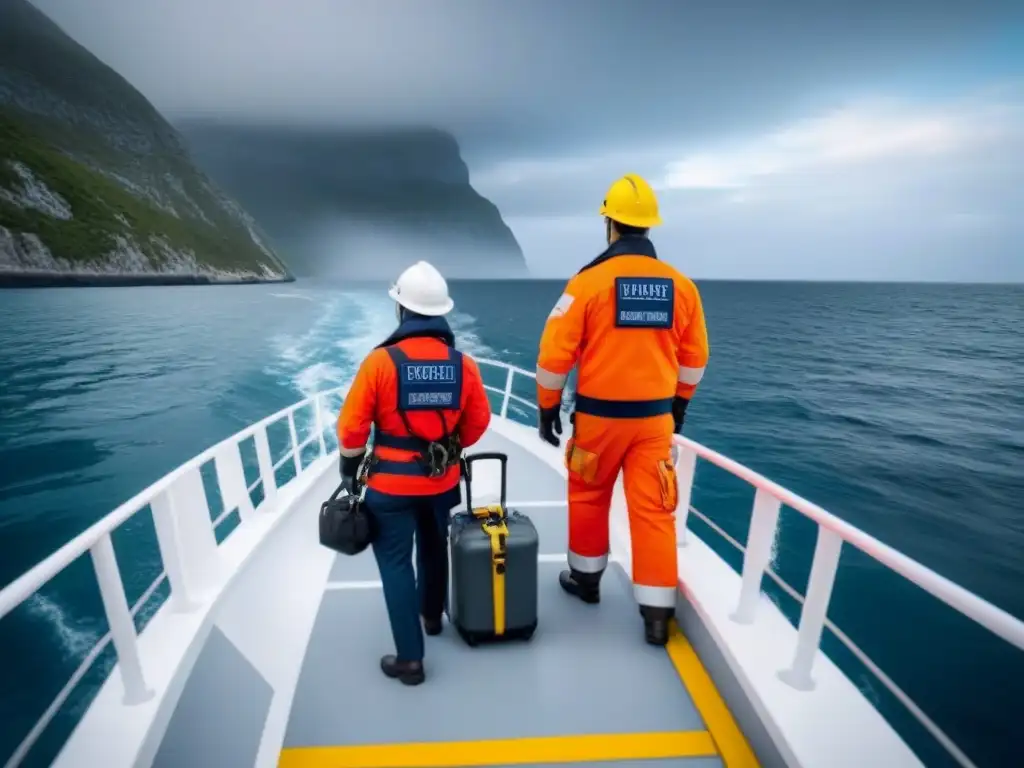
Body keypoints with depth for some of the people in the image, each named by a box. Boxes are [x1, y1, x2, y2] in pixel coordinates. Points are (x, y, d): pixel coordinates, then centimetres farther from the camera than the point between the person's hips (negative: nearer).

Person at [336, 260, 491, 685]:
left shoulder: (381, 361, -18)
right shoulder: (463, 363, -9)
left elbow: (352, 426, -11)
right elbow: (478, 422, 2)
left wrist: (349, 470, 6)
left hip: (391, 482, -4)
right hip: (444, 479, 4)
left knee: (395, 562, 10)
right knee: (435, 547, 26)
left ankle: (410, 658, 16)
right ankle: (432, 614, 48)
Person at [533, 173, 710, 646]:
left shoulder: (588, 281, -10)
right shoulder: (681, 285, 1)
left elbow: (555, 353, -10)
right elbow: (694, 357, 9)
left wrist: (548, 408, 1)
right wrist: (680, 403, 23)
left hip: (599, 414, -2)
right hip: (656, 416, 3)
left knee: (589, 497, 19)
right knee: (654, 511, 9)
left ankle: (586, 578, 36)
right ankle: (657, 613, 17)